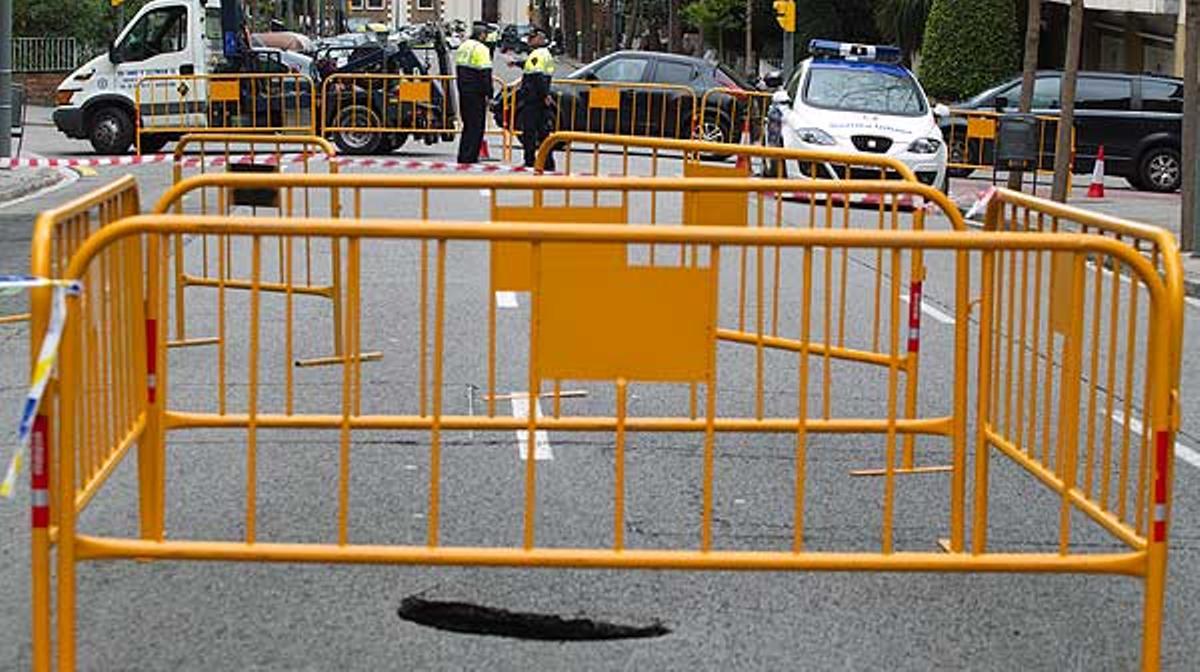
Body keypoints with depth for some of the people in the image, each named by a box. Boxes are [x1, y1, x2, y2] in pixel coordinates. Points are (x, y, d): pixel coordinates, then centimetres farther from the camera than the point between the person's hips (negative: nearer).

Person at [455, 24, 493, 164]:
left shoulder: (462, 47, 13)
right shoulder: (481, 49, -13)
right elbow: (485, 74, -17)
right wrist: (489, 95, -13)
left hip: (463, 91, 8)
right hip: (476, 93, -8)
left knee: (468, 124, 16)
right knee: (476, 126, -2)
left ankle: (463, 156, 18)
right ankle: (470, 157, -4)